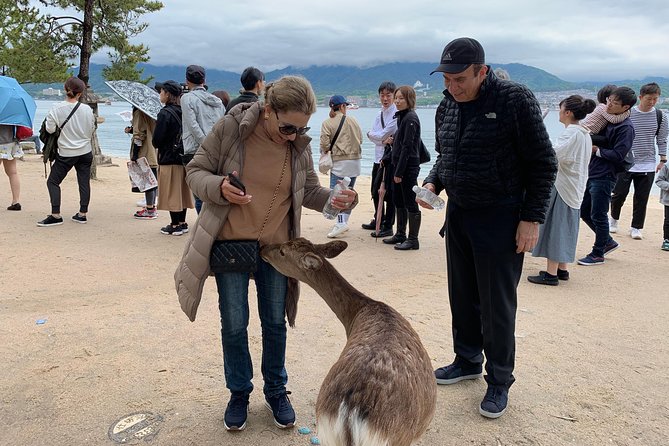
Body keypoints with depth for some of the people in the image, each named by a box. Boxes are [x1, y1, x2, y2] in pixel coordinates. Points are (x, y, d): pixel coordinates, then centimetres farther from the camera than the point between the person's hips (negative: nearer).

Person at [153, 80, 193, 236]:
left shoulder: (165, 113, -15)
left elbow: (156, 140, -14)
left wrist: (155, 142, 5)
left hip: (168, 159, -7)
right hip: (183, 156, 7)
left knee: (171, 192, 1)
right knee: (182, 190, 14)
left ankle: (175, 225, 6)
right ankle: (182, 223, 21)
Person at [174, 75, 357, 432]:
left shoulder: (300, 145, -6)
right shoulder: (230, 128, -15)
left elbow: (310, 191, 5)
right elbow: (195, 172, -7)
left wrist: (335, 200, -16)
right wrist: (219, 187, -28)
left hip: (276, 247, 2)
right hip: (230, 244, -2)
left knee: (275, 323, 13)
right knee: (234, 325, 8)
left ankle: (276, 390, 34)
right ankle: (239, 392, 31)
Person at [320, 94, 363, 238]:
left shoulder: (327, 123, -5)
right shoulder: (353, 120, 6)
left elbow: (325, 144, -10)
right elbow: (360, 139, 10)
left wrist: (325, 152, 10)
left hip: (339, 162, -5)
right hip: (355, 160, 5)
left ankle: (341, 222, -20)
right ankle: (344, 220, 19)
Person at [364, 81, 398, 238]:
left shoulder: (396, 114, -12)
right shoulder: (380, 114, 15)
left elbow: (384, 134, -19)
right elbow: (373, 135, 3)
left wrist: (371, 134, -5)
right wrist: (384, 139, -12)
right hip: (378, 156, 9)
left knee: (388, 192, -5)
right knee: (375, 191, 18)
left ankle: (388, 226, 3)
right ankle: (378, 220, 33)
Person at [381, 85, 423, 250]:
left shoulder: (411, 118, -15)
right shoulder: (401, 117, 13)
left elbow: (407, 147, -19)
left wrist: (399, 171, -20)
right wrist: (387, 159, 18)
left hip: (408, 167, -10)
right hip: (398, 165, 10)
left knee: (410, 203, -3)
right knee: (398, 202, 15)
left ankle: (413, 239, 5)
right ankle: (400, 235, 26)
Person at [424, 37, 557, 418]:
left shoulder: (515, 100, -14)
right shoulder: (447, 107, 6)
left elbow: (543, 164, -11)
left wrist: (532, 218, -15)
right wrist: (433, 183, 0)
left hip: (500, 219, -6)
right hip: (458, 214, 7)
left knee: (497, 304, 2)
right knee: (462, 297, 16)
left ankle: (500, 381, 19)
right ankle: (468, 361, 35)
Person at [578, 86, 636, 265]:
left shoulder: (626, 128, -13)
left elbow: (618, 155, -20)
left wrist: (596, 150, -11)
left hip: (604, 178, -9)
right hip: (591, 174, 9)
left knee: (598, 216, 0)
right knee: (584, 212, 16)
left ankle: (598, 254, 16)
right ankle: (608, 242, 32)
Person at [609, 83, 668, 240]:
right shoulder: (627, 114, -6)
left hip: (648, 165, 2)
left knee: (642, 198, 4)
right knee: (619, 194, 4)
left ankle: (636, 228, 16)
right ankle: (614, 219, 28)